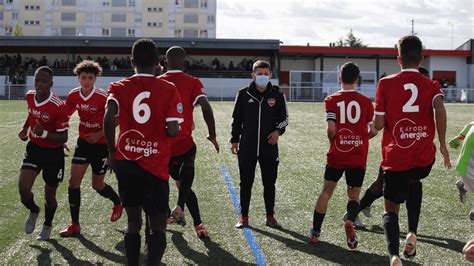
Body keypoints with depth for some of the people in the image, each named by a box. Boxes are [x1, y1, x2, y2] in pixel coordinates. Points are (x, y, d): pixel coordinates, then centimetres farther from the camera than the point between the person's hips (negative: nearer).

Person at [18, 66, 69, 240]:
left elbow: (63, 138, -20)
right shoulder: (30, 97, -5)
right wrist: (25, 128, 8)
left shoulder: (58, 106, -24)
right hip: (34, 148, 4)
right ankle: (33, 211, 22)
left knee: (49, 196, 8)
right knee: (23, 188, -13)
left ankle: (47, 225, 37)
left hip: (53, 153, -4)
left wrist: (44, 133, -35)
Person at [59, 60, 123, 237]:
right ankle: (74, 225, 6)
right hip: (83, 142, 5)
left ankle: (118, 203, 39)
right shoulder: (74, 96, -5)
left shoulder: (103, 97, -20)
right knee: (74, 182, -3)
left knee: (97, 185, 6)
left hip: (102, 144, -5)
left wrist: (99, 135, -20)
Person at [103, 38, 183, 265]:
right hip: (156, 166, -2)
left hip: (125, 162, 2)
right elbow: (173, 131, -10)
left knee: (133, 222, 16)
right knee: (158, 227, 5)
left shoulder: (119, 87, 1)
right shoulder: (168, 89, -3)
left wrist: (112, 152, -2)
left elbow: (108, 119, -15)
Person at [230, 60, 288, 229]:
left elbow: (284, 118, 11)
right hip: (247, 147, 0)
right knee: (246, 183, 5)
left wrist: (278, 130, -8)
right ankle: (244, 216, 15)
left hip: (269, 147, 1)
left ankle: (270, 216, 19)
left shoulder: (277, 95, 2)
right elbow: (237, 119, 8)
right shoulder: (244, 94, 1)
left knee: (269, 183, 8)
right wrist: (234, 140, 6)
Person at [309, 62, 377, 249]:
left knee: (326, 191, 13)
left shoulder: (332, 100, -3)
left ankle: (315, 232, 13)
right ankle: (350, 221, -20)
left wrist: (332, 141, 9)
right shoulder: (365, 101, 1)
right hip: (359, 157, 0)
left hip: (336, 155, 0)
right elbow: (373, 131, 2)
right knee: (354, 194, 11)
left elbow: (331, 130, -11)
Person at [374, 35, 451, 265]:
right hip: (424, 160, 2)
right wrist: (442, 144, -10)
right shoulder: (431, 86, 3)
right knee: (414, 182, 35)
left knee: (390, 210, 9)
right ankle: (412, 234, 19)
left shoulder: (386, 84, -1)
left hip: (395, 160, -2)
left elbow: (378, 124, -4)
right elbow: (439, 108, -18)